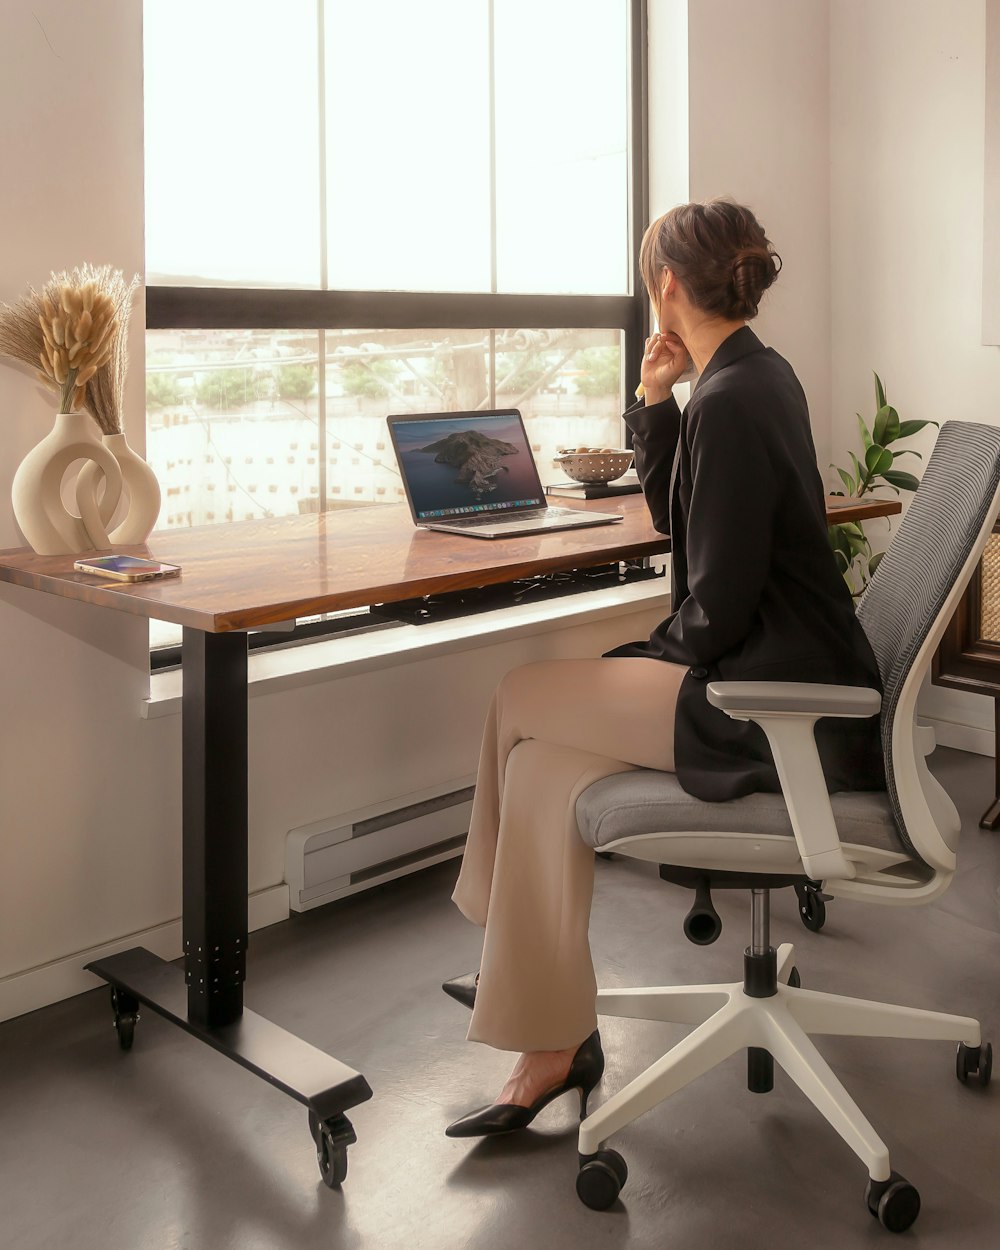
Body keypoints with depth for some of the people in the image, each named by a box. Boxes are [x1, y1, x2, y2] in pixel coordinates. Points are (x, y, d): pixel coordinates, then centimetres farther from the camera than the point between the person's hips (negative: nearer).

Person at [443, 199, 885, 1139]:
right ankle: (552, 1048, 10)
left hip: (774, 710, -10)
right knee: (545, 765, 3)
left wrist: (660, 658, 0)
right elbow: (685, 525, 20)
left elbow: (719, 604, -20)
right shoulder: (756, 375, 12)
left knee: (519, 700, -1)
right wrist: (655, 401, 9)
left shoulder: (730, 401, -20)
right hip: (782, 676, 10)